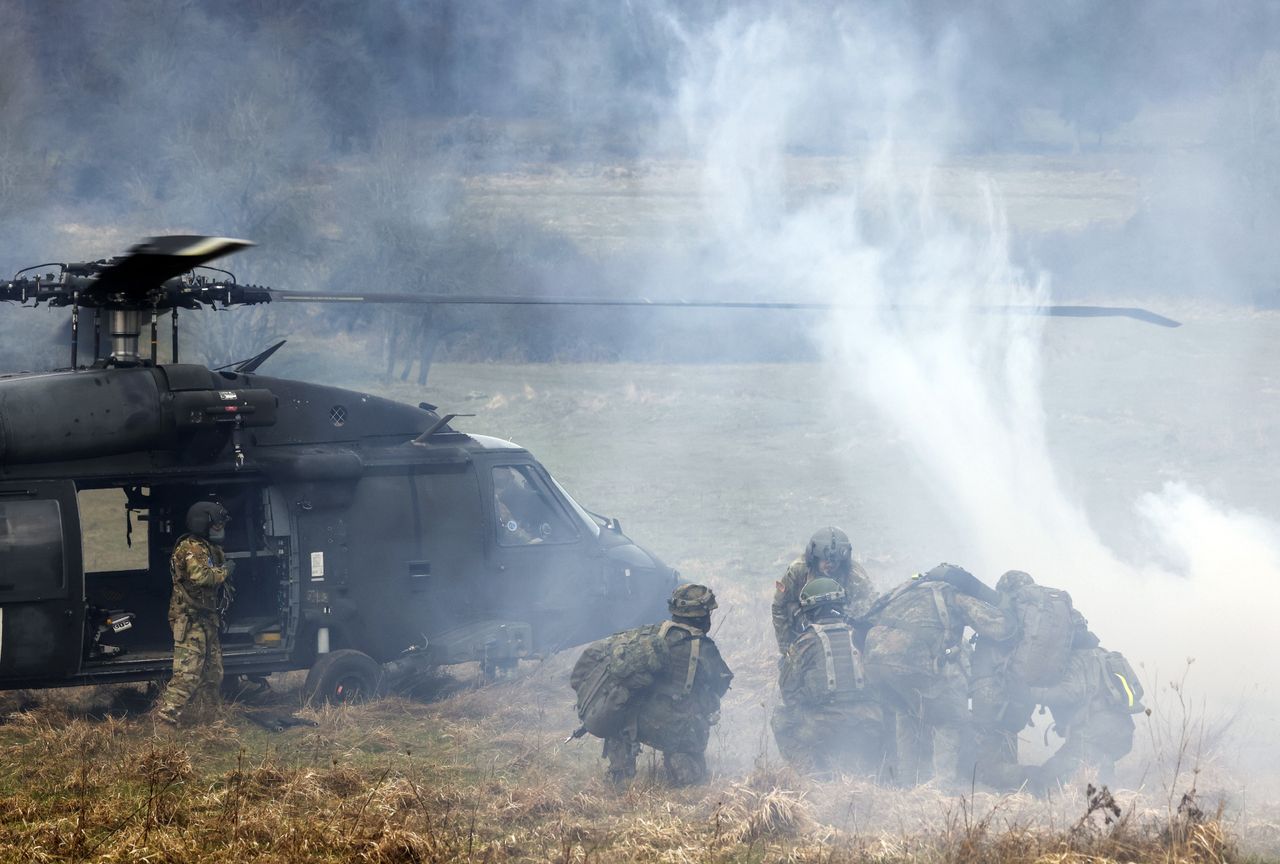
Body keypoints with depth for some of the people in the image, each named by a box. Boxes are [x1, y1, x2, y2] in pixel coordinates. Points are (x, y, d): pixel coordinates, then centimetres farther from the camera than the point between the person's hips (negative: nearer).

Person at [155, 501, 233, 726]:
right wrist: (225, 571, -16)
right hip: (190, 618, -10)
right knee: (188, 671, -17)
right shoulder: (191, 548, -14)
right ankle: (167, 713, -21)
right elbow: (199, 575, -29)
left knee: (212, 673, 14)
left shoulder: (210, 549, 19)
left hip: (206, 619, 10)